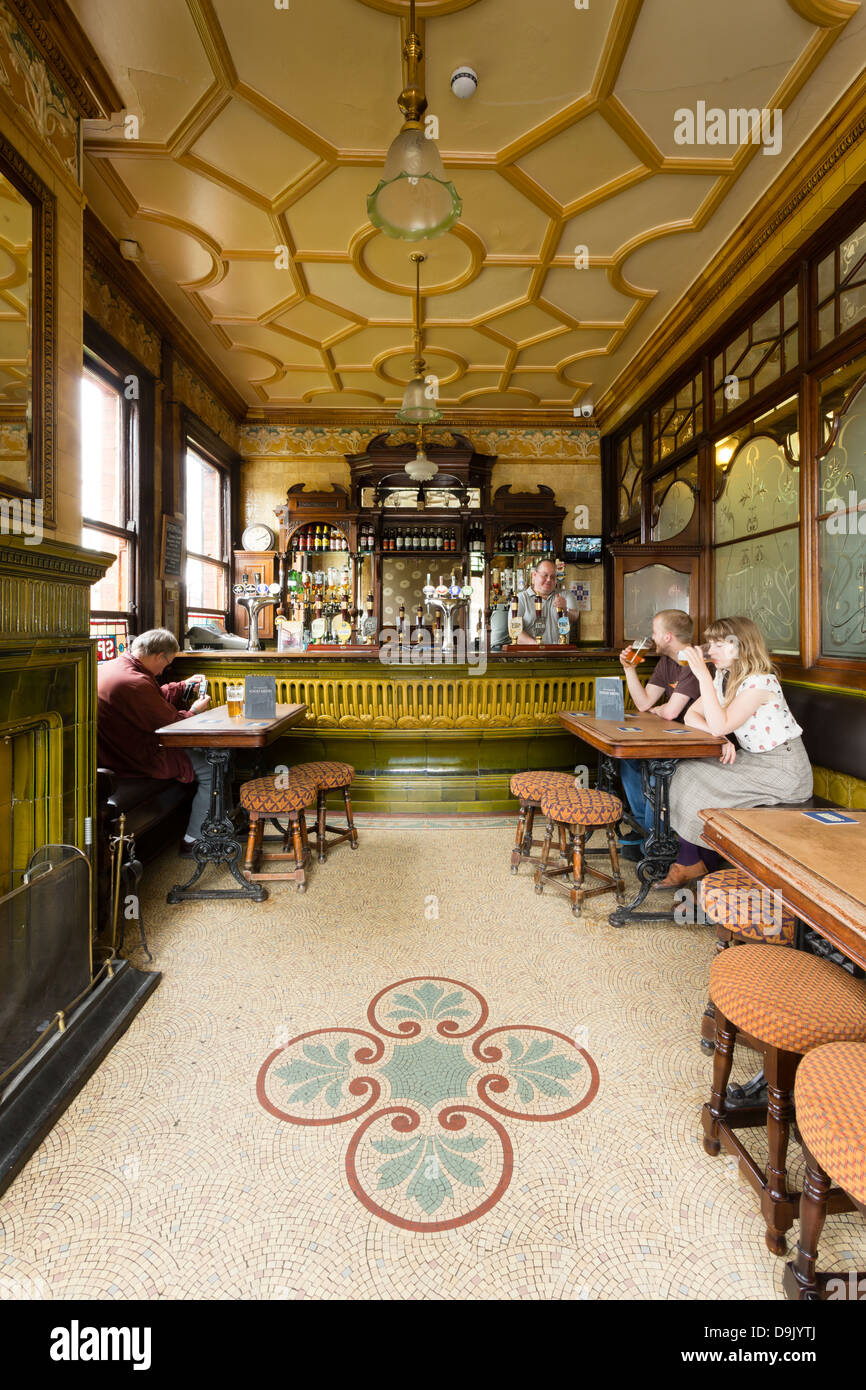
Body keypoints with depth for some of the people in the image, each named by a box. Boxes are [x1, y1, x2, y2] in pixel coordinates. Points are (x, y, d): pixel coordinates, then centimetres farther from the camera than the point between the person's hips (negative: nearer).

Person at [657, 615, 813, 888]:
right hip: (751, 758, 8)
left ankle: (693, 862, 0)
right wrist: (720, 740, -16)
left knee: (699, 783, -20)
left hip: (783, 768, -8)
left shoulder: (761, 682, -21)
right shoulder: (723, 677, 6)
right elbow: (691, 716, 3)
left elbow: (720, 725, -29)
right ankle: (689, 863, -5)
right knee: (687, 771, -11)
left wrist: (703, 675, -30)